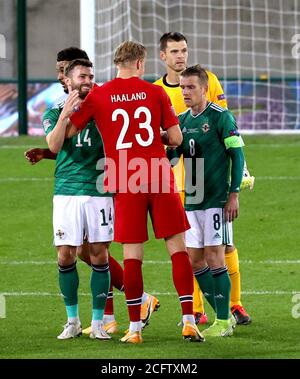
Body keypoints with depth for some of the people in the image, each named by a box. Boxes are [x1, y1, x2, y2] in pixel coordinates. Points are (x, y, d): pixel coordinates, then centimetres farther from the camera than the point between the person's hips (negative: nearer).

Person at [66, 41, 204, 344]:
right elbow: (176, 139, 5)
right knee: (177, 248, 5)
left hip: (125, 185, 0)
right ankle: (189, 322, 0)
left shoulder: (97, 96, 3)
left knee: (132, 255, 2)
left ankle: (134, 328, 3)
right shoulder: (155, 92, 4)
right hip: (160, 179, 0)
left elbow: (65, 133, 8)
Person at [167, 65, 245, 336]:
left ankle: (224, 322, -1)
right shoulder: (182, 120, 12)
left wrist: (234, 194, -13)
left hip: (217, 199, -7)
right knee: (195, 260, 6)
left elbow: (237, 155, -8)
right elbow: (171, 157, 14)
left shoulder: (221, 117, -7)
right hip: (191, 201, 7)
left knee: (214, 258, -8)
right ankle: (223, 315, 16)